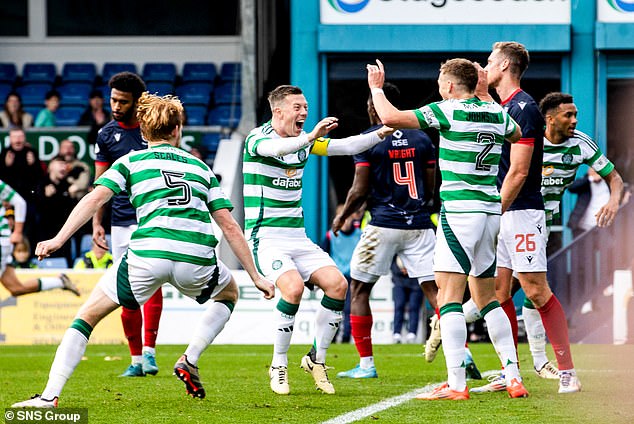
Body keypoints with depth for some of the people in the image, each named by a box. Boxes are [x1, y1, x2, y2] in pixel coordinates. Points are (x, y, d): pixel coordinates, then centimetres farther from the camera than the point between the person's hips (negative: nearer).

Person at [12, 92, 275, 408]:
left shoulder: (131, 161, 18)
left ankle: (50, 396, -1)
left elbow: (96, 198, 2)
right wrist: (255, 276, 26)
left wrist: (59, 239, -5)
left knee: (88, 316, 12)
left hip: (147, 253, -2)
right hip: (196, 257, 2)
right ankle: (190, 360, 15)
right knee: (229, 294, 35)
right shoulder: (200, 167, 25)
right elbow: (229, 226, 22)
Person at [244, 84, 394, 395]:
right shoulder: (257, 138, -12)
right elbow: (275, 148, -34)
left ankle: (317, 358, 5)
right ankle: (278, 367, -12)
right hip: (266, 237, -7)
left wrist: (381, 133, -7)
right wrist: (310, 137, -52)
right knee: (293, 287, -29)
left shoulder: (304, 140, 10)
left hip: (297, 237, 7)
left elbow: (346, 146, 9)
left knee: (337, 284, -12)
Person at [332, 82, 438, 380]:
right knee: (435, 287, 2)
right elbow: (430, 189, 11)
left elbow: (359, 191, -7)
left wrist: (341, 217, 10)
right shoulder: (421, 139, 8)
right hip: (419, 225, 4)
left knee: (359, 290, 9)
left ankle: (366, 364, 6)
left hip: (383, 225, -4)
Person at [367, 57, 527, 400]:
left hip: (459, 211, -7)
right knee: (486, 295, 16)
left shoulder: (449, 111, -9)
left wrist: (376, 87, 5)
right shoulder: (497, 113, 10)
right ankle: (513, 377, 10)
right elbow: (519, 136, 34)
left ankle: (456, 384, -17)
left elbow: (390, 118, -13)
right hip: (491, 211, 7)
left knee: (449, 294, -8)